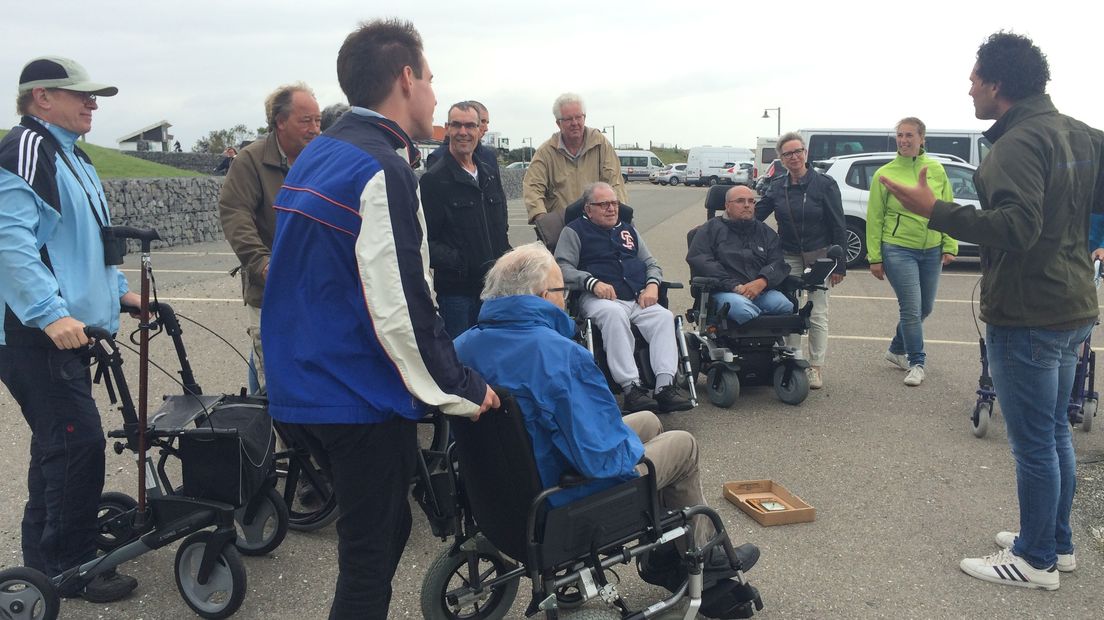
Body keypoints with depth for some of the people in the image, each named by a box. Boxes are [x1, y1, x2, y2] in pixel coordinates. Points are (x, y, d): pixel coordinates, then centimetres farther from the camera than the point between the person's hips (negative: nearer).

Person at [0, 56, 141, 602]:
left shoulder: (70, 155, 19)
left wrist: (119, 291, 22)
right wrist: (51, 314, -31)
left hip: (66, 327, 10)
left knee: (57, 444, 16)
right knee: (79, 444, -8)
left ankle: (44, 556, 29)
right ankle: (72, 568, 5)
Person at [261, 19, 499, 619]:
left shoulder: (315, 156, 11)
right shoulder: (383, 171, -18)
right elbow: (401, 310, -22)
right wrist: (464, 391, -11)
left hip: (304, 385, 9)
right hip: (361, 398, -9)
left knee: (384, 530, 23)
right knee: (370, 557, 6)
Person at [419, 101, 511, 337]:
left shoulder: (490, 174, 14)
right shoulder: (433, 180, -8)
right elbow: (425, 240, -14)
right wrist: (455, 262, -24)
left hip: (494, 284, 7)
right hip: (455, 289, -6)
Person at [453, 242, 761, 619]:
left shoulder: (464, 345, -7)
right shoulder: (559, 354, -31)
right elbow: (604, 457, -30)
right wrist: (632, 444, -6)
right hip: (562, 502, -8)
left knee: (648, 421, 24)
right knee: (683, 444, 15)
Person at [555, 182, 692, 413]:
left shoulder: (628, 230, 29)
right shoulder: (575, 231, 13)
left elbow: (651, 264, 28)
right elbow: (563, 267, -1)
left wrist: (652, 285, 5)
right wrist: (592, 282, -18)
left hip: (640, 299, 5)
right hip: (600, 299, -5)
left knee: (664, 317, -26)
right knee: (615, 314, -39)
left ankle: (665, 386, -36)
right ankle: (631, 388, -42)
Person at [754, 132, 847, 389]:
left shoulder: (824, 184, -9)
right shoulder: (777, 186, 1)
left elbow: (838, 226, -8)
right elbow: (756, 214, 2)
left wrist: (839, 265, -10)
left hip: (819, 254, -3)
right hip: (789, 256, 3)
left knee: (818, 314, 2)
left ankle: (816, 367, 10)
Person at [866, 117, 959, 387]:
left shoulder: (936, 170, 3)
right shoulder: (884, 174, -5)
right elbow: (874, 218, -3)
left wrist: (949, 246, 0)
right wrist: (875, 257, -5)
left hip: (931, 251, 4)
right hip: (898, 250, -4)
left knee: (925, 307, 14)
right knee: (911, 308, -7)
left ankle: (896, 349, 34)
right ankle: (917, 363, 6)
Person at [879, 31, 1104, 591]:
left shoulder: (1019, 141, -19)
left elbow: (1016, 227, -30)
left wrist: (934, 211, -30)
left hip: (1027, 315, -10)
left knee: (1033, 443, 2)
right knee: (1055, 432, 20)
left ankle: (1035, 560, 15)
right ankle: (1057, 541, 33)